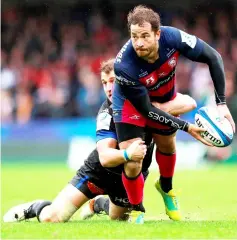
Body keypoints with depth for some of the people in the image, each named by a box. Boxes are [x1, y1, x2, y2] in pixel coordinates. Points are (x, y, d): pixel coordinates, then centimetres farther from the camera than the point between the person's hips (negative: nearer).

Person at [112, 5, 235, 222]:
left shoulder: (173, 38, -35)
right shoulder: (124, 66, -41)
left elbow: (213, 57, -19)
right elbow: (145, 109, -30)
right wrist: (187, 127, -30)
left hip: (165, 96, 4)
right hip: (132, 102, -4)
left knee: (167, 146, 20)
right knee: (132, 164, -13)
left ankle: (166, 187, 52)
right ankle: (137, 212, 14)